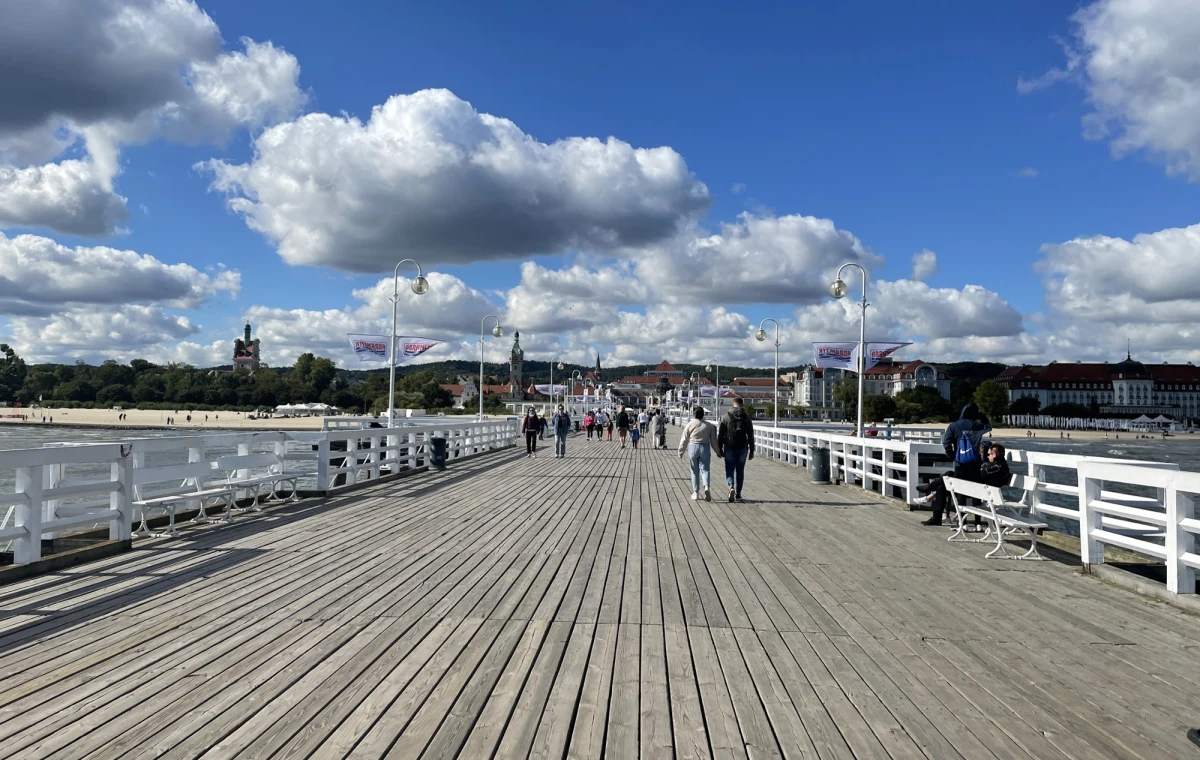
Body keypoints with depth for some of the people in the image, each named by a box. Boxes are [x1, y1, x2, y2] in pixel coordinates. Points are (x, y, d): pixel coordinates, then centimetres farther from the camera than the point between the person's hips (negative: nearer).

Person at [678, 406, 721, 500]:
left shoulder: (690, 425, -3)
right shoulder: (709, 425, 1)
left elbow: (684, 440, 0)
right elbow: (714, 440, 6)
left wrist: (681, 452, 9)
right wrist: (718, 451, 17)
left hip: (693, 447, -1)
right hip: (705, 448, 1)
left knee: (694, 471, 9)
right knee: (704, 469, 5)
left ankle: (695, 492, 12)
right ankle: (706, 487, -21)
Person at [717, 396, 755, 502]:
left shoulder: (726, 416, -3)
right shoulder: (747, 417, 2)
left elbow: (720, 434, -3)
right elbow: (751, 436, 3)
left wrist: (719, 448, 3)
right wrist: (752, 451, 8)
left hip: (729, 447, -2)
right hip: (742, 448, 2)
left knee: (729, 469, 5)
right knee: (740, 471, 11)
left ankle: (731, 487, -21)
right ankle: (738, 494, 14)